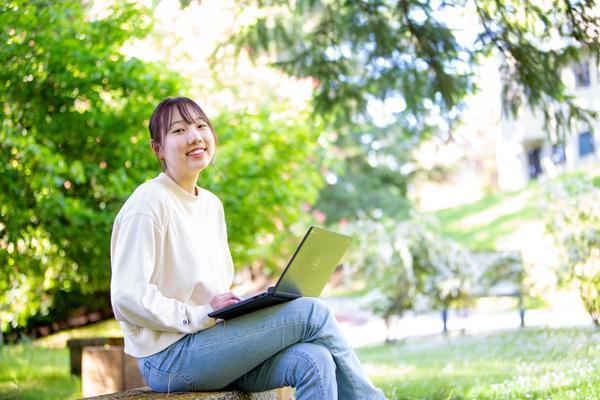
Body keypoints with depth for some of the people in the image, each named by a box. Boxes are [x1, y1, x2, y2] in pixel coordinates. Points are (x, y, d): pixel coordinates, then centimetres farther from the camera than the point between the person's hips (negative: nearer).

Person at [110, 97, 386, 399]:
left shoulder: (212, 205, 15)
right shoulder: (149, 203, -10)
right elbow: (127, 299, -17)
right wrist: (201, 315, -17)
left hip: (211, 341, 7)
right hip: (169, 357, -7)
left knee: (315, 360, -20)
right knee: (311, 312, -16)